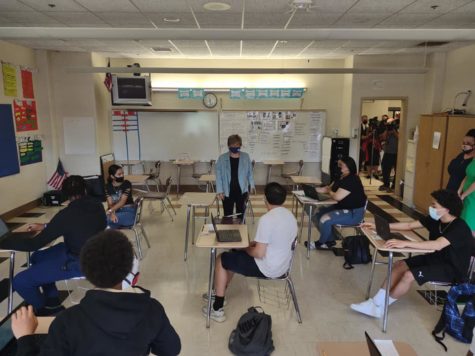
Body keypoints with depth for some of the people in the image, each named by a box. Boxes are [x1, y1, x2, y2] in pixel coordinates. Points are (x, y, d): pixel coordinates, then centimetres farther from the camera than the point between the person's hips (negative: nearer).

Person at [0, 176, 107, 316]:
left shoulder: (67, 214, -25)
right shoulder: (97, 205, -3)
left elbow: (34, 244, -17)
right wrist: (46, 227, 17)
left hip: (79, 262, -9)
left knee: (20, 281, -8)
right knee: (37, 257, 25)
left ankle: (43, 311, 19)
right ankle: (53, 303, 30)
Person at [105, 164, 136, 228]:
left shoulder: (127, 184, -4)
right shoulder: (108, 187, 5)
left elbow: (122, 201, -12)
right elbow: (110, 203, -5)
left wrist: (110, 210, -25)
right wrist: (112, 213, -26)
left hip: (128, 211, -3)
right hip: (115, 211, 3)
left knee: (107, 219, -29)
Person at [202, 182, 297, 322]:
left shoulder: (266, 219, -27)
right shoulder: (291, 216, 0)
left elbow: (259, 253, -25)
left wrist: (247, 249, -5)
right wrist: (256, 243, 11)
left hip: (267, 268, -9)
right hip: (283, 265, 9)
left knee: (221, 260, 8)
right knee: (234, 255, 24)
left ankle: (218, 309, 15)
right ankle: (219, 292, 35)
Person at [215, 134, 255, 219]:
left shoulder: (246, 157, -2)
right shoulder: (222, 158, -7)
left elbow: (250, 172, 7)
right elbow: (219, 175, -4)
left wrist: (251, 185, 3)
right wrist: (220, 191, -8)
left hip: (242, 191, 2)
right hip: (227, 192, -1)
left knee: (241, 215, 15)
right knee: (227, 216, 7)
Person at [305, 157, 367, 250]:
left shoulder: (351, 180, -23)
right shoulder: (342, 177, 8)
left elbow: (337, 197, -27)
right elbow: (332, 189, 17)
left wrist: (328, 191, -7)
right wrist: (320, 189, -2)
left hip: (353, 213, -11)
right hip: (342, 207, 11)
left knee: (324, 220, -25)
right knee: (318, 215, 5)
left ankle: (321, 243, 2)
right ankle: (330, 240, 14)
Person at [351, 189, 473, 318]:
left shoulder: (459, 227, -26)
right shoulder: (435, 219, -2)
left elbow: (437, 245, -42)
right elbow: (408, 225, 2)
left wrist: (405, 243, -50)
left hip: (453, 268, -8)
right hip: (436, 258, 8)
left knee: (409, 275, -23)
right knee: (399, 265, -10)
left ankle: (379, 307, -7)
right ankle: (375, 302, -10)